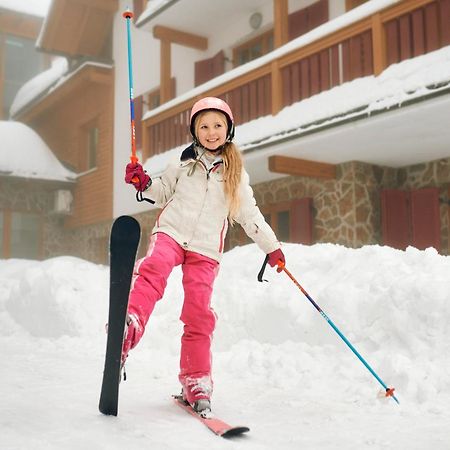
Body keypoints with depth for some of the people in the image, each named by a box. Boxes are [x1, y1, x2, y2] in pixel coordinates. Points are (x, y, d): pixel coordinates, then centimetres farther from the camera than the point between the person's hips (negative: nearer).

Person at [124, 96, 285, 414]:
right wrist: (144, 183, 2)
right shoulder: (185, 164, 12)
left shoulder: (236, 174, 12)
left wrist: (271, 246, 10)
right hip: (171, 232, 0)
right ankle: (130, 324, -51)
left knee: (199, 313, -6)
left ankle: (196, 381, 3)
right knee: (154, 268, -34)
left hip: (206, 249, 0)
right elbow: (164, 192, 22)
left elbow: (250, 214, 14)